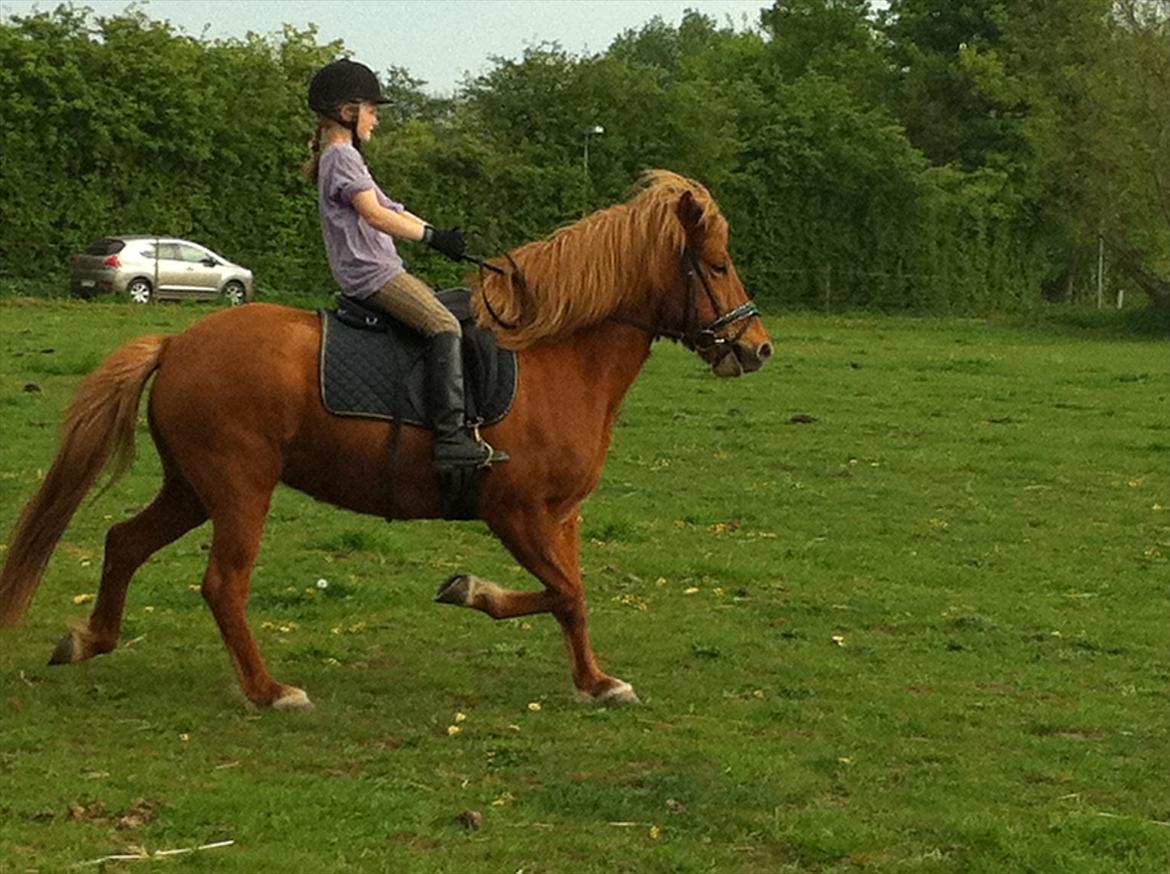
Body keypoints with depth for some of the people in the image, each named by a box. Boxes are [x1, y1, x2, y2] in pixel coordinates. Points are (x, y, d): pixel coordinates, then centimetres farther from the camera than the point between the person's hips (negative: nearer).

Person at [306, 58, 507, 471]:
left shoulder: (343, 157, 23)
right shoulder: (342, 156, -10)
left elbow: (391, 210, 24)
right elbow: (374, 214, -22)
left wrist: (440, 236, 15)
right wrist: (432, 236, -26)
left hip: (381, 269, 11)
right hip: (370, 272, -11)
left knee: (452, 316, 12)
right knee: (443, 326, -22)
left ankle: (461, 422, 10)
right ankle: (451, 437, -30)